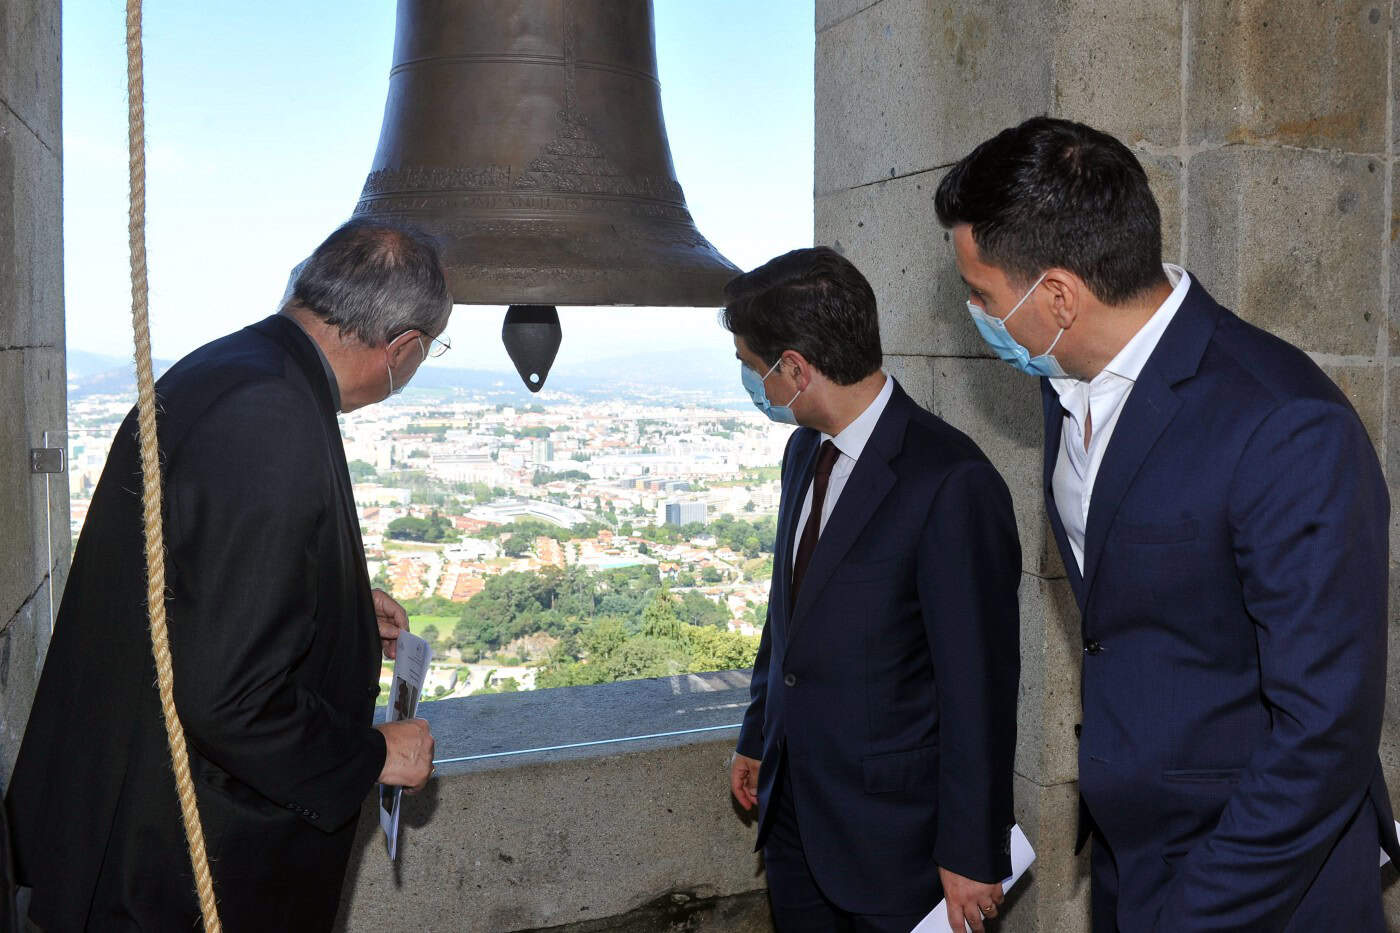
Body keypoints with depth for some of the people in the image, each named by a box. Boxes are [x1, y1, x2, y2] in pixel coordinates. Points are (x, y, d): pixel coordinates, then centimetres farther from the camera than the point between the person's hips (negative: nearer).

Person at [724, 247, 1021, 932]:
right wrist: (756, 739, 21)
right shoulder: (805, 450, 4)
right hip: (791, 806, 7)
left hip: (890, 830, -7)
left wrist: (971, 853, -14)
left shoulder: (952, 483, -23)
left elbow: (979, 685, -19)